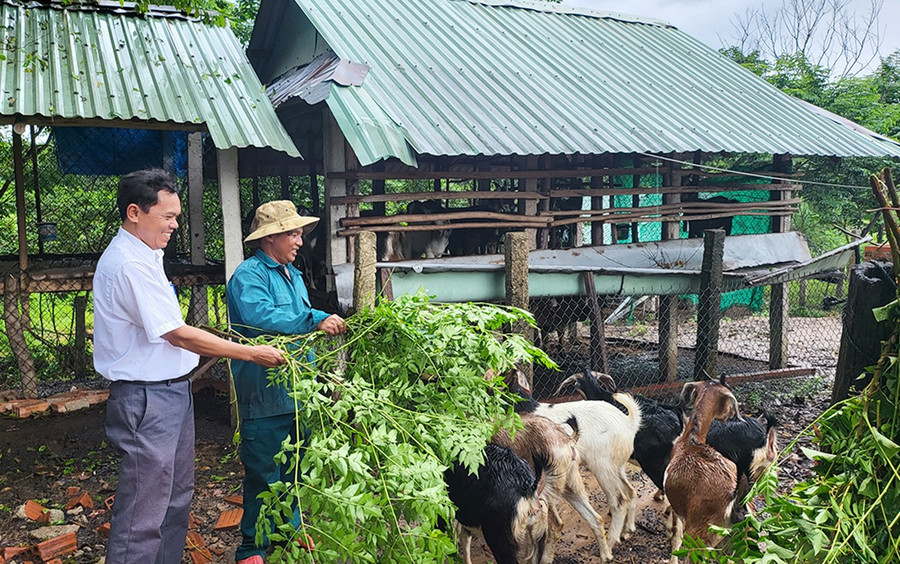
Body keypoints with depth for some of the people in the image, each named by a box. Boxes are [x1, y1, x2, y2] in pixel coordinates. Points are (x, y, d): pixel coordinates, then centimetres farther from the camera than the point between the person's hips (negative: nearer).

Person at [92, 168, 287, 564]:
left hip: (172, 390, 11)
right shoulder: (129, 265, -21)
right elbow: (179, 335, -21)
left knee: (177, 496, 20)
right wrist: (251, 353, -15)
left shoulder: (144, 256, 13)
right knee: (143, 515, -2)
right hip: (148, 398, -11)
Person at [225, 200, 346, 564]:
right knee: (264, 476, -1)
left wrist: (330, 326, 9)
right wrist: (316, 319, -30)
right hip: (265, 394, -8)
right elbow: (260, 316, -30)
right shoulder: (249, 274, -12)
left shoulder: (293, 274, 17)